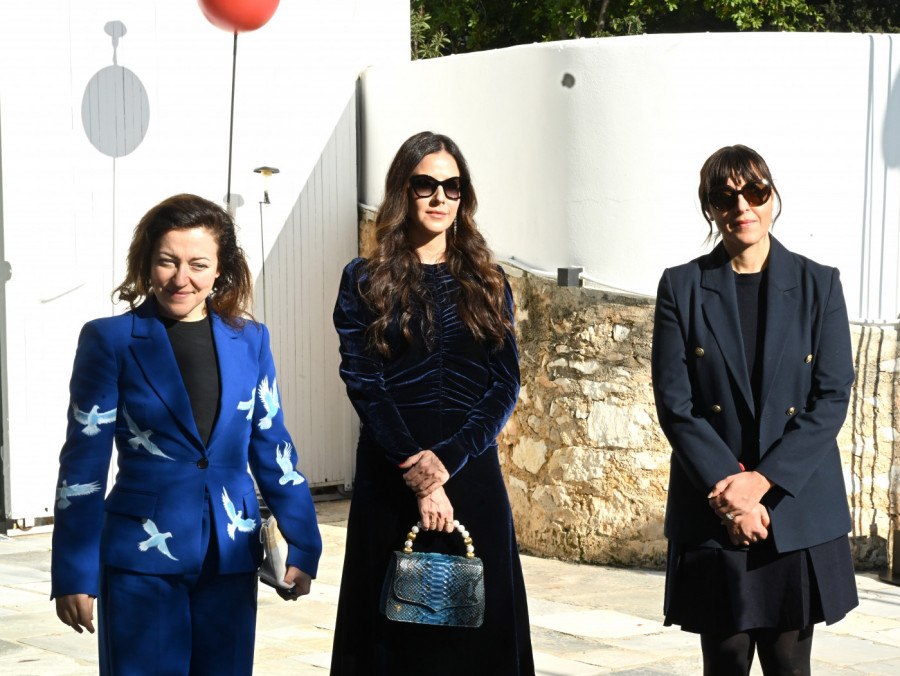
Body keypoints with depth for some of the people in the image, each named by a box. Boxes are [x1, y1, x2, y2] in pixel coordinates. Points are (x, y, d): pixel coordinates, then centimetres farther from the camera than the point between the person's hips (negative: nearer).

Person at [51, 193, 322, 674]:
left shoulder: (249, 340, 8)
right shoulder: (110, 340, -2)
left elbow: (272, 448, 13)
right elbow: (83, 463, -1)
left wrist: (303, 547, 10)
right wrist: (74, 574, -4)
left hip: (230, 560, 3)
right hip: (141, 560, -3)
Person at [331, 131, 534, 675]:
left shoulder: (486, 282, 10)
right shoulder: (365, 281, 4)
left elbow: (507, 383, 2)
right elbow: (364, 384, -5)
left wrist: (447, 459, -13)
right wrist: (418, 479, -14)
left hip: (473, 475, 2)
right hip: (390, 481, -2)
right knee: (395, 628, 3)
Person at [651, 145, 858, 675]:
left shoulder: (818, 284, 5)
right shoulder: (682, 287, 4)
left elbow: (832, 398, -2)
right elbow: (674, 403, -2)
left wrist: (761, 482, -12)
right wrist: (727, 492, -13)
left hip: (797, 508, 0)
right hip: (711, 516, 0)